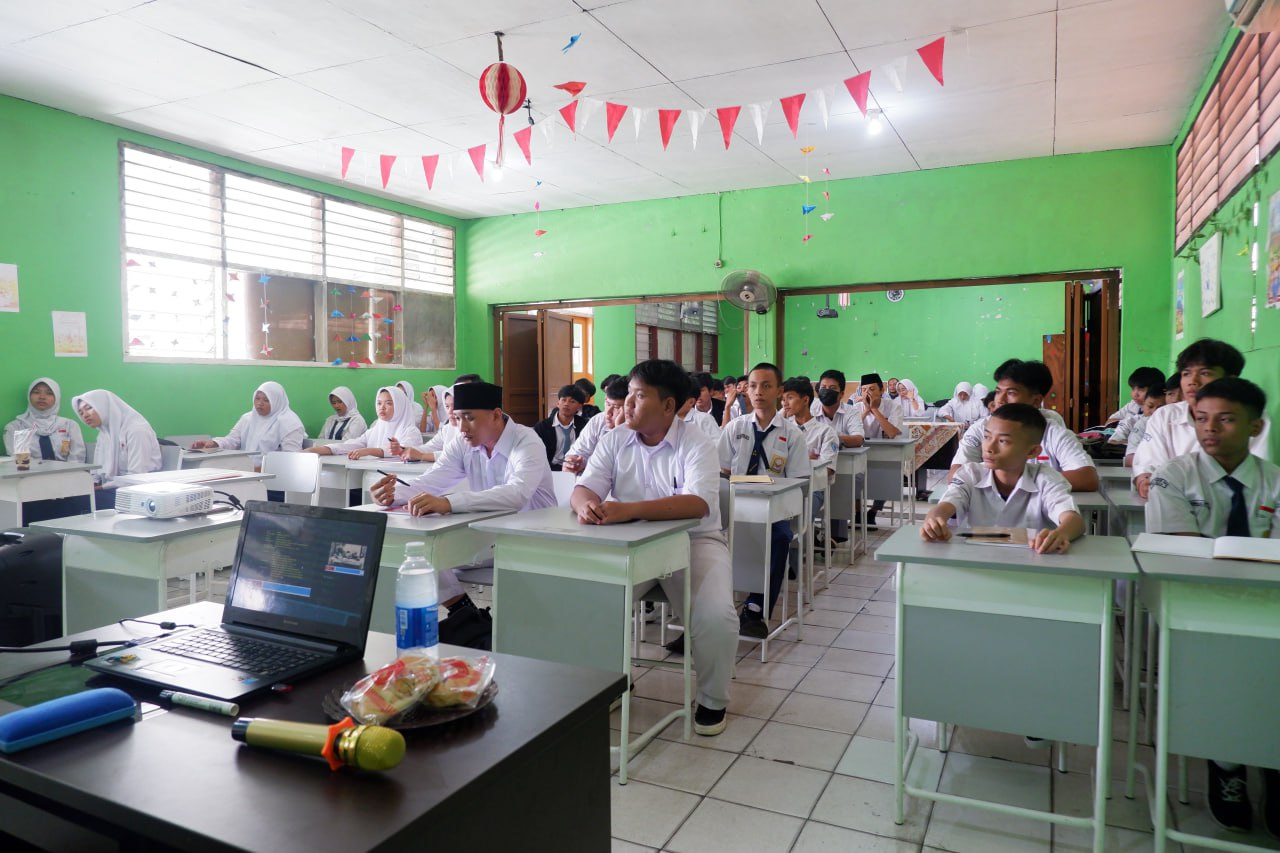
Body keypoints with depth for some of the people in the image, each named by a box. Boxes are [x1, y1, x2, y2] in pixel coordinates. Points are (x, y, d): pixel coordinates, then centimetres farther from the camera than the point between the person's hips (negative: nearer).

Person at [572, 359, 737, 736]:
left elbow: (697, 504, -29)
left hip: (693, 542, -3)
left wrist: (629, 509, -42)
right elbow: (582, 490, -6)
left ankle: (713, 700, 6)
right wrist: (587, 504, -33)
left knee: (716, 616, -25)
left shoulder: (696, 445, -13)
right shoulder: (614, 441, 1)